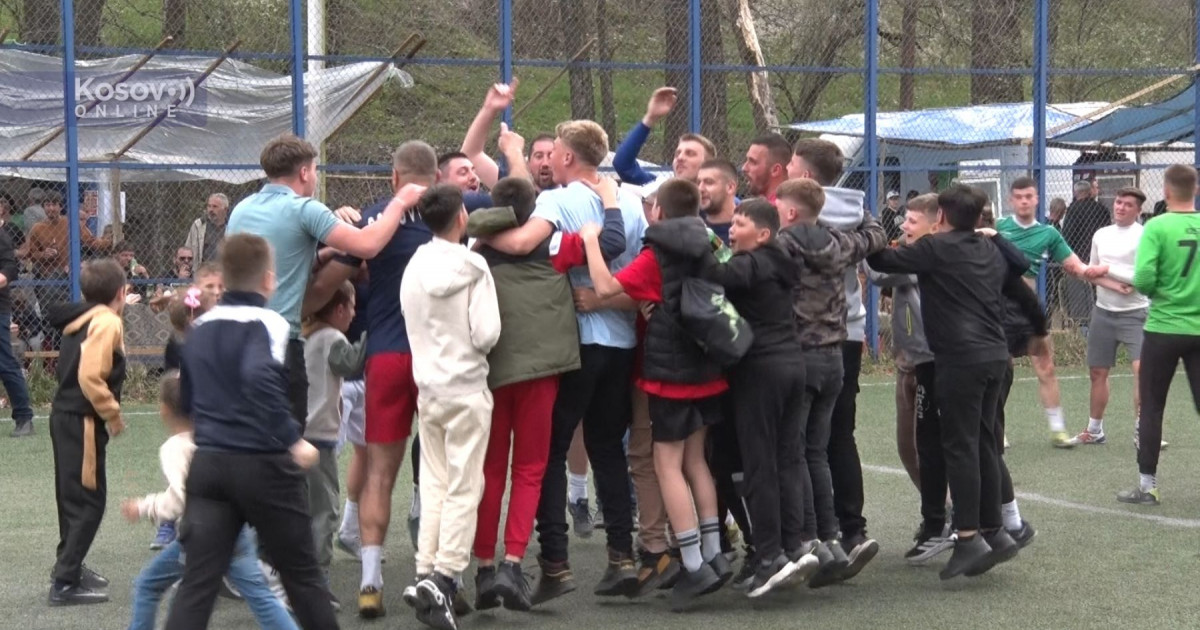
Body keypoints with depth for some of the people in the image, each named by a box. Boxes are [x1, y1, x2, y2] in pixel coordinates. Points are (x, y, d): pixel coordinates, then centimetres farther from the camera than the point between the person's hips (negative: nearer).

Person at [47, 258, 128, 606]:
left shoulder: (83, 320, 12)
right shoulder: (108, 323, -15)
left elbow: (81, 370, 10)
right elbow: (91, 377, -23)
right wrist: (114, 415, -15)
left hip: (66, 417, 10)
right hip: (82, 422, -10)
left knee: (75, 497, 20)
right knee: (88, 501, -6)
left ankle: (70, 568, 33)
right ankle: (65, 583, -6)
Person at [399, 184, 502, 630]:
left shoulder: (414, 267, 3)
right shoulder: (471, 266, -12)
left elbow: (411, 324, 7)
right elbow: (487, 334, -14)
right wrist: (473, 347, 5)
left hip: (427, 388, 5)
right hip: (466, 388, -5)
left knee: (433, 485, 11)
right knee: (464, 488, -2)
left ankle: (426, 573, 8)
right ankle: (444, 576, -10)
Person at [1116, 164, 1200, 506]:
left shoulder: (1157, 227, -12)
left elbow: (1143, 278, -20)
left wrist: (1155, 291, 1)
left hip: (1163, 328, -3)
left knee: (1151, 409, 9)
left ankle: (1147, 486, 12)